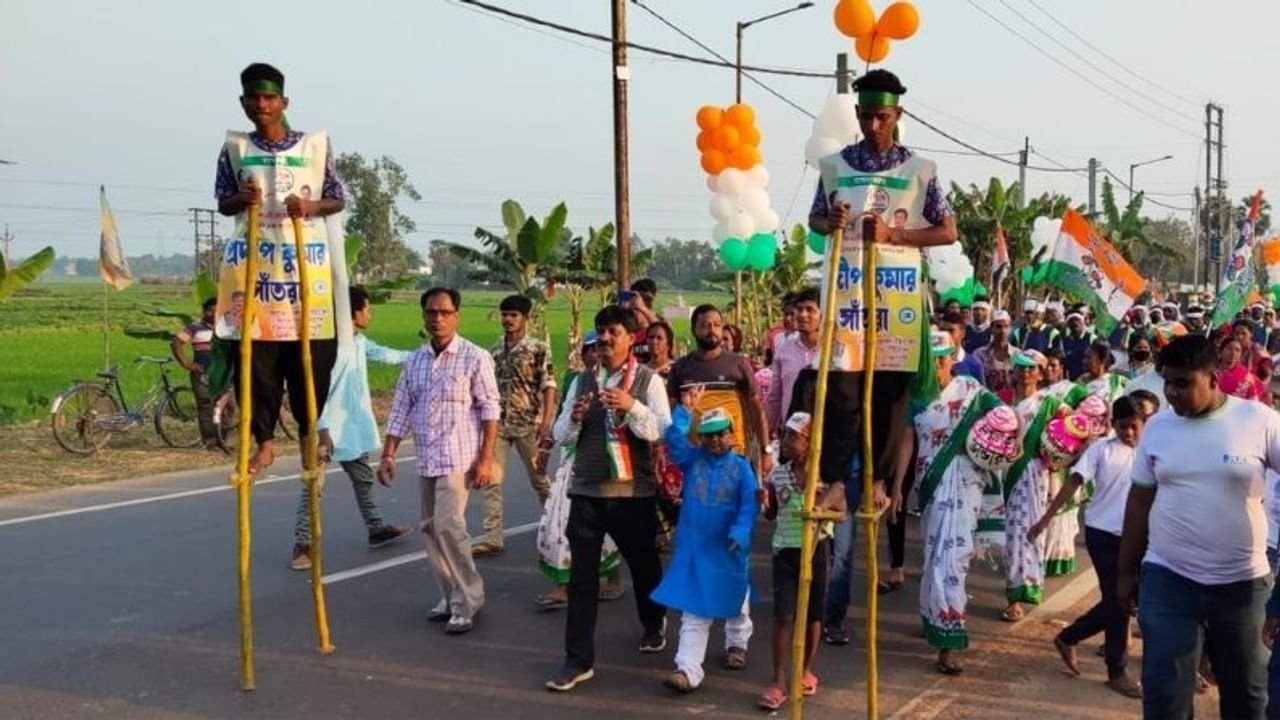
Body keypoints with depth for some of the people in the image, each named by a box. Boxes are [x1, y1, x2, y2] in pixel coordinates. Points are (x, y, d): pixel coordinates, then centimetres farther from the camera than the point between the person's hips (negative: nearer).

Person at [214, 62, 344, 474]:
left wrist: (310, 207, -13)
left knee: (310, 355, 2)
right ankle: (264, 441, 9)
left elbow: (338, 200, 7)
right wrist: (240, 199, -12)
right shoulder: (235, 149, 7)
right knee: (256, 358, 0)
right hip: (253, 258, 1)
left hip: (304, 258, -1)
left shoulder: (315, 145, 3)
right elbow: (223, 204, 11)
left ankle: (309, 432, 21)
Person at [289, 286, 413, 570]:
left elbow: (382, 353, 26)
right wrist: (323, 431, -27)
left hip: (355, 427, 10)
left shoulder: (359, 341, 6)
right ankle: (302, 546, 2)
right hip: (331, 430, -10)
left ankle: (376, 529, 34)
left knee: (363, 478, 20)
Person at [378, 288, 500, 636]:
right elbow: (401, 410, 11)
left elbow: (490, 410, -9)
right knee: (431, 528, 9)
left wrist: (486, 458, -14)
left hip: (459, 458, -6)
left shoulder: (474, 357, -7)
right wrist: (388, 454, 6)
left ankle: (467, 600, -3)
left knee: (448, 525, -15)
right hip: (426, 460, 6)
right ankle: (451, 596, 22)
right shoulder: (415, 360, 9)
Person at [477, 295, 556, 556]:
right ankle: (492, 538, 0)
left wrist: (546, 420, -19)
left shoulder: (538, 350, -5)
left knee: (539, 479, 9)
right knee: (489, 480, -3)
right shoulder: (494, 352, 9)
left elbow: (549, 387, -10)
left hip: (529, 424, -4)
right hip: (498, 424, 4)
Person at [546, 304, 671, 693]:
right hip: (586, 490, 2)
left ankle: (654, 626, 45)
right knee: (581, 575, 0)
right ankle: (578, 660, 4)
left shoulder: (648, 380, -4)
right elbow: (560, 434, 9)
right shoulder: (582, 381, 8)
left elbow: (664, 432, -13)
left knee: (643, 563, 17)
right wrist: (575, 417, -13)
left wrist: (631, 406, -27)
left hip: (633, 491, -2)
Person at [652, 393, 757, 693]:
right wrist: (685, 410, -21)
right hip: (694, 548, 1)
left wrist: (740, 533, -23)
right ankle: (688, 670, -5)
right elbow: (674, 439, -15)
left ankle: (737, 645, 46)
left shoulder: (741, 467, -5)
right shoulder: (692, 460, 1)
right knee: (693, 612, -1)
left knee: (735, 603, 20)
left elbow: (748, 507, -10)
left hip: (729, 549, -1)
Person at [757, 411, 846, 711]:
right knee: (783, 616, -5)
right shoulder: (777, 474, 2)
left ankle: (806, 671, 29)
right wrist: (764, 504, -9)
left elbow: (840, 506, -6)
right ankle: (779, 682, -3)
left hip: (815, 549, -1)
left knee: (812, 615, 10)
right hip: (784, 550, 1)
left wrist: (824, 507, -25)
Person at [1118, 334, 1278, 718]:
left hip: (1243, 581, -1)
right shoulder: (1157, 426, 0)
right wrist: (1126, 570, 10)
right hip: (1167, 578, 1)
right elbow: (1140, 501, 8)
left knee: (1245, 688, 16)